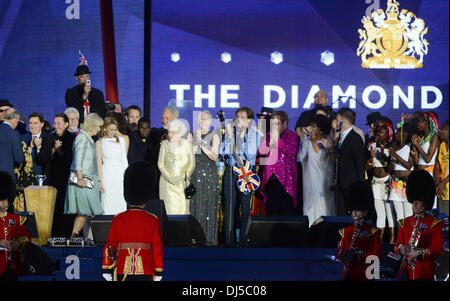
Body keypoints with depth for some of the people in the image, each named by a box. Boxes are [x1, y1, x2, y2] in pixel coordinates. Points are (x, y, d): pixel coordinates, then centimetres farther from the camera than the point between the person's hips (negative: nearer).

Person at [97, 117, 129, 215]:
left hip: (120, 174, 3)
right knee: (108, 205, -6)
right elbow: (99, 163, 0)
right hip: (107, 175, -3)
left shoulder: (122, 140, 10)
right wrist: (99, 180, -7)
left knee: (121, 205, -3)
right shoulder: (100, 143, 2)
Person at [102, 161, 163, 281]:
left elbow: (109, 248, 3)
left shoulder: (118, 220, 3)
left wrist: (107, 271, 7)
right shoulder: (153, 220, -1)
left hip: (123, 270, 2)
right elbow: (158, 249, -1)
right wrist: (158, 274, 4)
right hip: (145, 270, -1)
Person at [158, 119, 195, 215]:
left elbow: (192, 164, 8)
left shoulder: (187, 144, 5)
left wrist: (185, 176, -7)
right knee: (169, 208, -9)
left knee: (182, 208, -5)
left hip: (183, 182, 1)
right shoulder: (165, 144, 3)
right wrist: (169, 178, -10)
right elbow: (160, 164, 2)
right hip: (167, 183, -1)